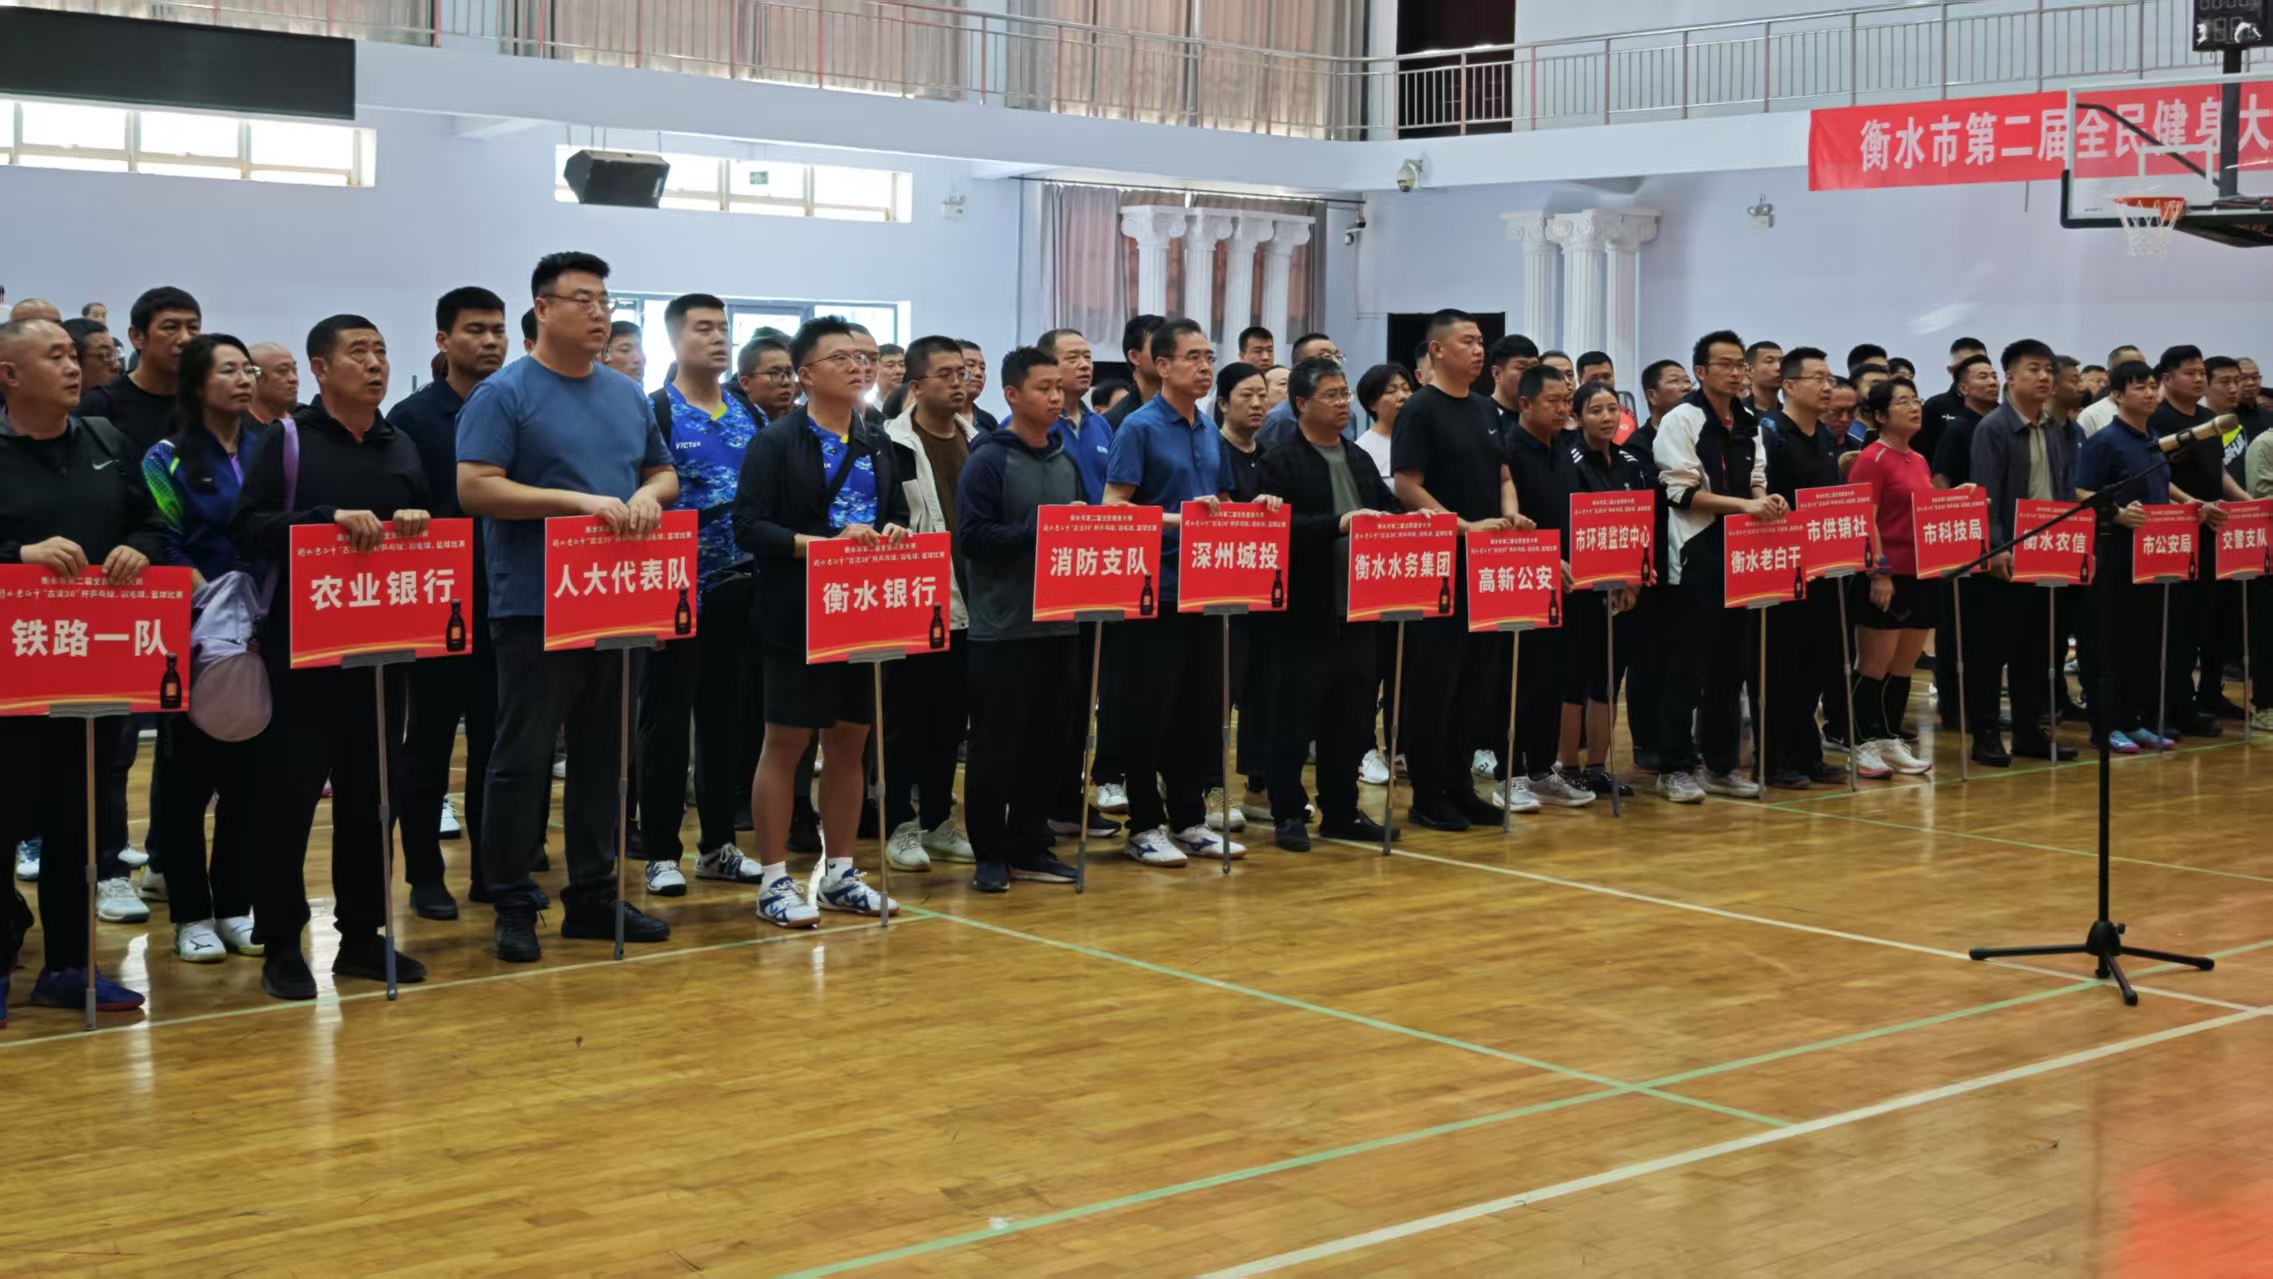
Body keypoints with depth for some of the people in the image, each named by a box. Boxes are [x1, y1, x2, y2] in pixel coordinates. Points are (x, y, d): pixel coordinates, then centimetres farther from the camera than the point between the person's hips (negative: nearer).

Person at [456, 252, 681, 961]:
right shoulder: (504, 393, -6)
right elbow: (474, 487, -15)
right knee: (522, 758, -2)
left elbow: (663, 473, 22)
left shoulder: (628, 395, 14)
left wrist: (649, 497, -3)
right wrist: (576, 501, -21)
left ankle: (594, 893, 19)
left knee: (601, 754, 11)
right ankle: (513, 905, 5)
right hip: (535, 606, -6)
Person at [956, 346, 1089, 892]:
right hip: (1003, 626, -6)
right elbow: (972, 536, -14)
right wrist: (1038, 531, -19)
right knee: (998, 742, 0)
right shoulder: (988, 460, -7)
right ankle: (990, 854, 9)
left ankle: (1029, 847, 19)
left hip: (1061, 621, 6)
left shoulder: (1066, 460, 12)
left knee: (1051, 741, 9)